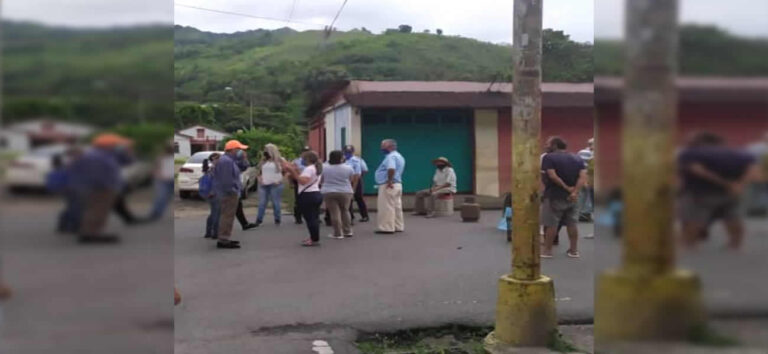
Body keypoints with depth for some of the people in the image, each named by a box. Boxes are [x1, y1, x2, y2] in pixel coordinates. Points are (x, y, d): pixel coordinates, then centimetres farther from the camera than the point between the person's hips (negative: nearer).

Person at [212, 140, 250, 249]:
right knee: (227, 216, -8)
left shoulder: (228, 159, 16)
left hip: (229, 193, 11)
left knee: (227, 216, 17)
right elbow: (226, 180, -25)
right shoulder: (226, 161, -20)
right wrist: (233, 191, -20)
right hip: (228, 193, -11)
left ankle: (224, 239, 25)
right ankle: (223, 241, -5)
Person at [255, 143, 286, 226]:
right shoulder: (263, 161, 12)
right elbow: (259, 172, 18)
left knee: (276, 203, 0)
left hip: (275, 184, -4)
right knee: (262, 203, 3)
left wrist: (279, 180, -11)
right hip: (264, 185, 4)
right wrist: (260, 179, 4)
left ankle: (277, 219, 8)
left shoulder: (279, 160, 0)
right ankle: (259, 220, 6)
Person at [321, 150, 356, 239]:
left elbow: (321, 181, 9)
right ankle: (347, 231, 17)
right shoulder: (348, 168, -2)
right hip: (345, 192, 1)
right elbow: (352, 180, 8)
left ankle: (338, 233, 0)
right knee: (344, 211, 15)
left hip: (328, 192, -1)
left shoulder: (324, 168, 1)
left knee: (334, 212, 0)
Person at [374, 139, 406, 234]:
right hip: (397, 184, 10)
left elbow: (391, 169, -33)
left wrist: (389, 181, -26)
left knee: (386, 207, -6)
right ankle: (398, 226, 16)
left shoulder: (390, 156, -15)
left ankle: (387, 228, -4)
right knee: (397, 207, 11)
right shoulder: (399, 156, 18)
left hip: (388, 186, -10)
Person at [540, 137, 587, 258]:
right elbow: (583, 176, -5)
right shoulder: (578, 159, 8)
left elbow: (552, 176, -20)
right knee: (572, 223, 11)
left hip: (554, 196, -5)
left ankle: (547, 250, 6)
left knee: (551, 224, 1)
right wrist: (575, 191, -15)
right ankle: (574, 250, 16)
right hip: (572, 196, 6)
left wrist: (566, 187, -13)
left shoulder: (549, 157, -8)